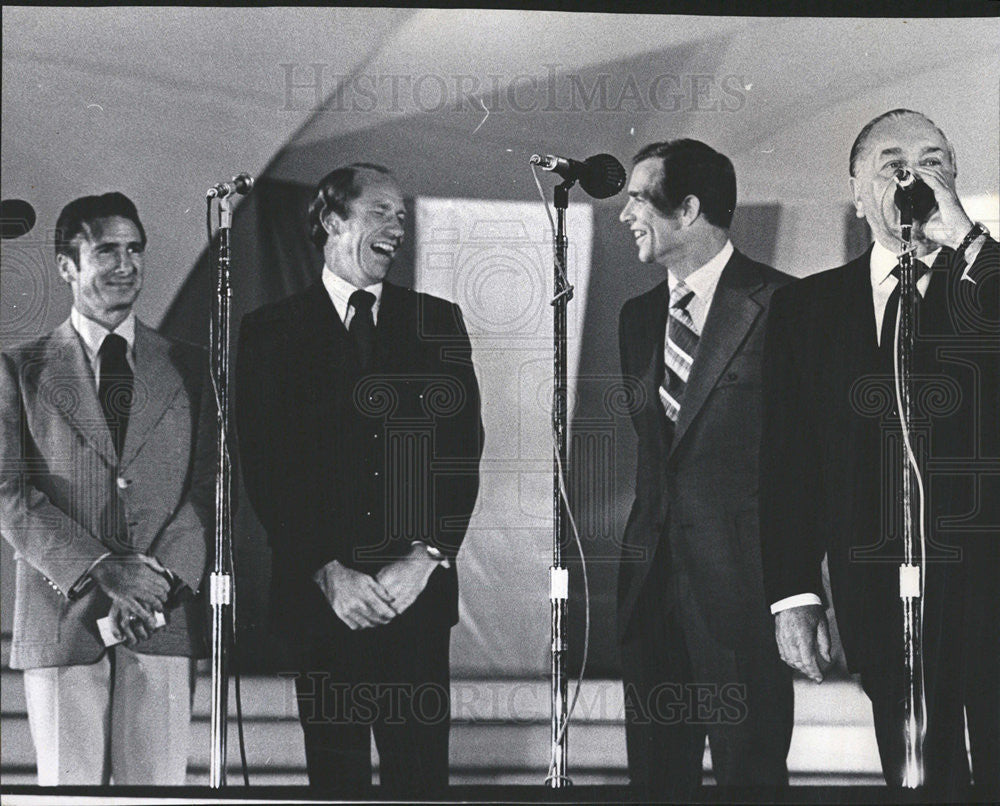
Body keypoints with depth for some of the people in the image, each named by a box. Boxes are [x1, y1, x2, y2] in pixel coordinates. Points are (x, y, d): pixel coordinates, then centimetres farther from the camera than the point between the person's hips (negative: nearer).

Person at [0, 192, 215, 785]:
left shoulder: (188, 368, 13)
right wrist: (99, 570, -13)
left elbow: (209, 486, 6)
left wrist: (160, 579, -10)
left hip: (165, 620, 1)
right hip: (61, 618, -1)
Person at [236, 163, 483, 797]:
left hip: (417, 593, 1)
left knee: (421, 774, -2)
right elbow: (265, 468, 0)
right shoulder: (272, 333, 5)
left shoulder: (438, 323, 11)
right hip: (320, 596, -1)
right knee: (336, 774, 3)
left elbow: (463, 451, 5)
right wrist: (326, 572, -9)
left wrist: (426, 556, -8)